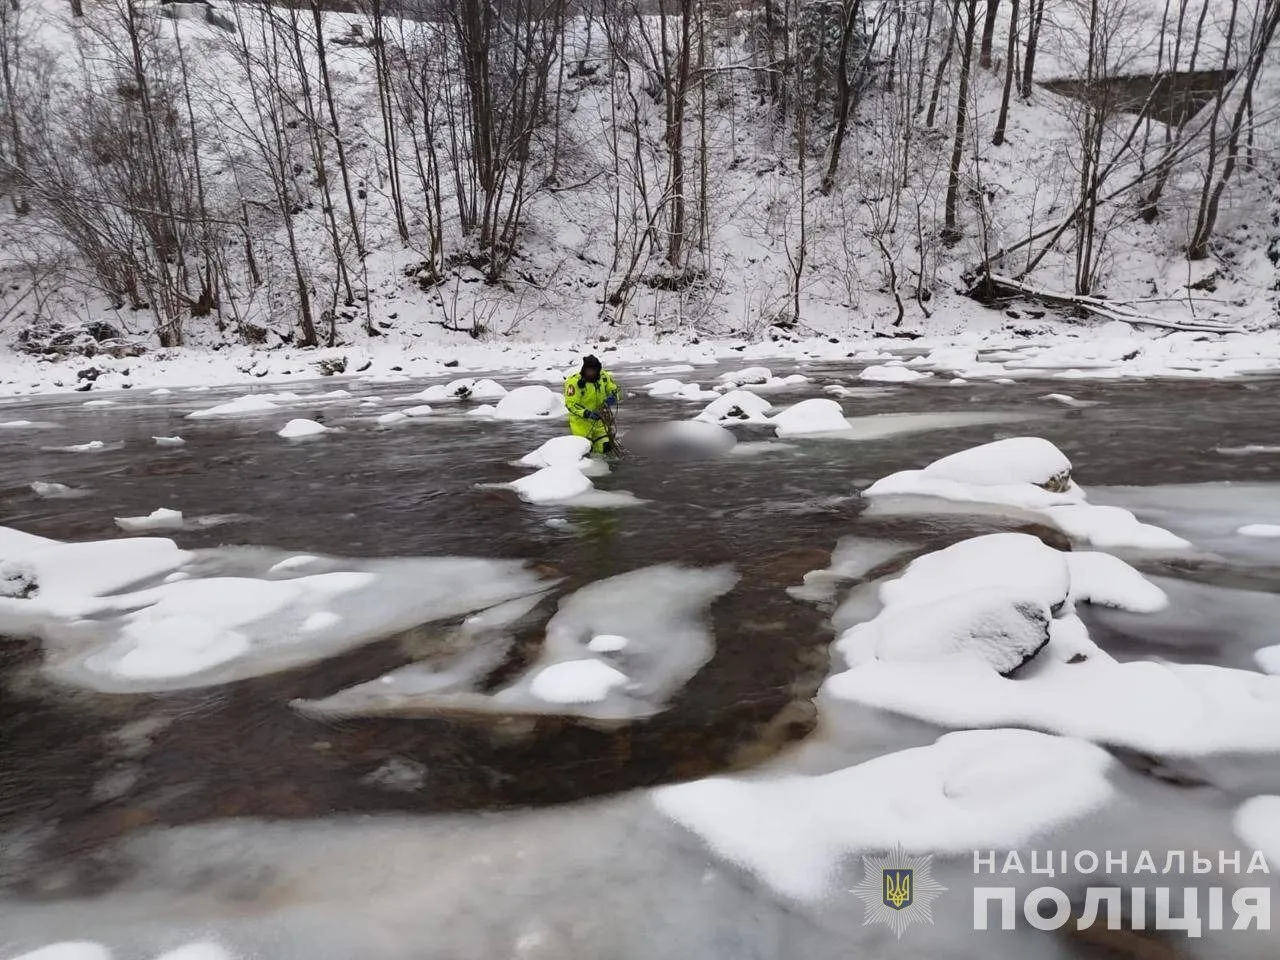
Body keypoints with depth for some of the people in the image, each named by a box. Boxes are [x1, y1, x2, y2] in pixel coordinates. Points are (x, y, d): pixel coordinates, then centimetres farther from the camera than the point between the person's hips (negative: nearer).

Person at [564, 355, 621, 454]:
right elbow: (571, 404, -21)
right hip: (581, 420, -4)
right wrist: (587, 413, -32)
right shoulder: (574, 382, -20)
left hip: (599, 418, 4)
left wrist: (612, 397, -15)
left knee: (605, 448, 3)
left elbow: (614, 389, 9)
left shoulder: (604, 376, -5)